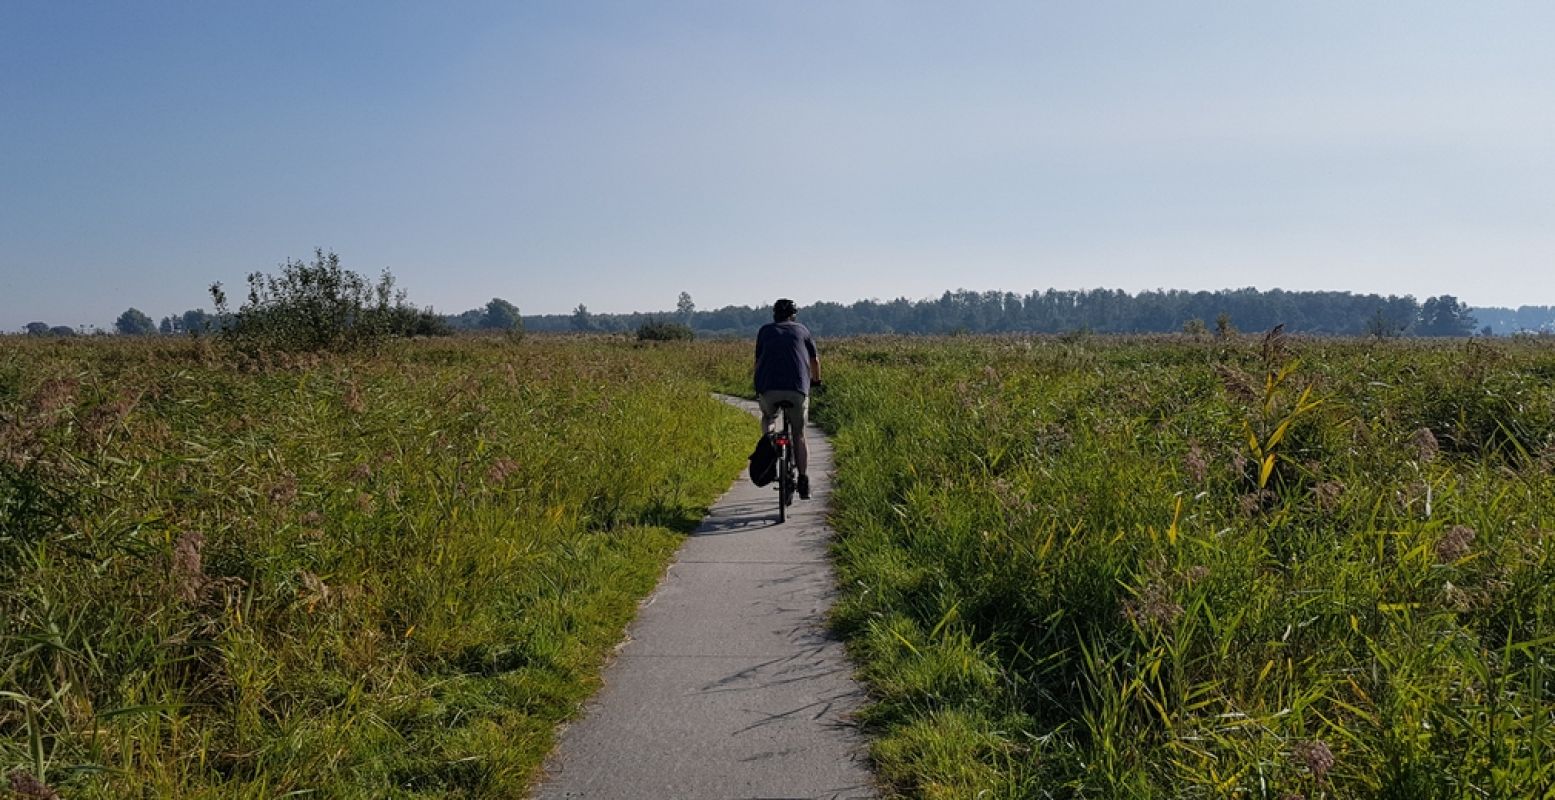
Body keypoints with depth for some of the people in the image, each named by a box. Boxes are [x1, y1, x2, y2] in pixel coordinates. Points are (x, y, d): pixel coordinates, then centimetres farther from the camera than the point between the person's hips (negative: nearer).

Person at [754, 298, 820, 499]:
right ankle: (803, 481, 7)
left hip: (769, 388, 0)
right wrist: (816, 381, 45)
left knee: (768, 417, 31)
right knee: (799, 435, 13)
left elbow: (758, 361, 22)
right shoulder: (802, 330, 20)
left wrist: (758, 387, 36)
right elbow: (815, 360, 27)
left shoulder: (765, 330, 19)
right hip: (798, 388, 0)